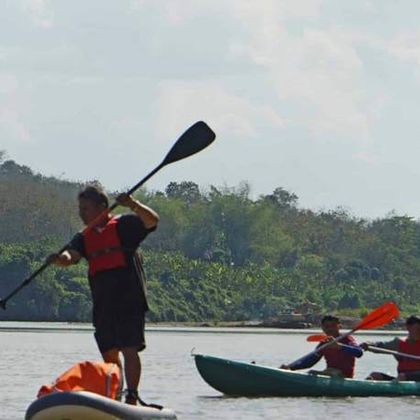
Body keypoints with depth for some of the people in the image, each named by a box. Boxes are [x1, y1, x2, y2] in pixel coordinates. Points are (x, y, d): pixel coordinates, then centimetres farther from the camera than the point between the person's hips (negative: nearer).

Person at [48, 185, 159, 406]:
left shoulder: (124, 226, 1)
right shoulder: (84, 238, 15)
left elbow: (152, 221, -13)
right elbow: (70, 255, -3)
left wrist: (133, 205, -30)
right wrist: (59, 259, -26)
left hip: (129, 301, -6)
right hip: (103, 305, 6)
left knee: (129, 350, -11)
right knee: (109, 355, 11)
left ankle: (132, 397, -13)